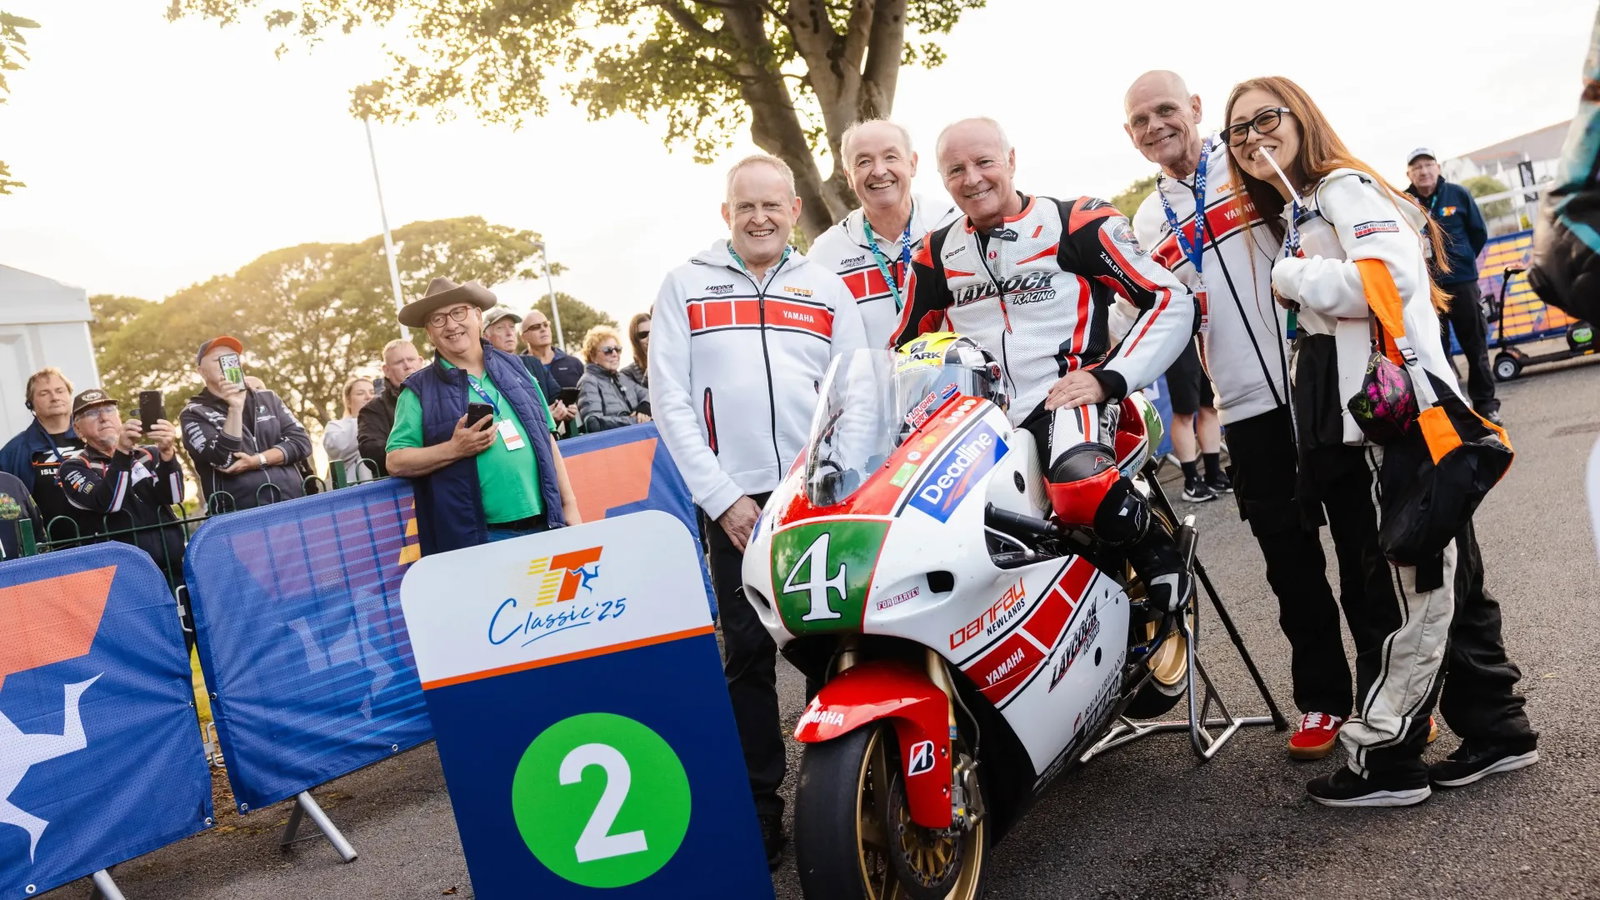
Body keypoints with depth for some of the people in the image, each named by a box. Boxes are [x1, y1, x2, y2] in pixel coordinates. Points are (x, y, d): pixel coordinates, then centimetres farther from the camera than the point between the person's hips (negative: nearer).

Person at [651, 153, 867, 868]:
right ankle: (759, 813, 10)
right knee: (749, 655, 1)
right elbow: (669, 400, 1)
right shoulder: (686, 285, 8)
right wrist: (722, 496, -7)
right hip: (735, 500, -1)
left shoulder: (826, 286, 12)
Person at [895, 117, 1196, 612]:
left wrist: (1108, 378, -11)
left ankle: (1155, 550, -6)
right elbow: (904, 348, 25)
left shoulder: (1078, 222, 1)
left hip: (1063, 397, -4)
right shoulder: (935, 255, 15)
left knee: (1081, 488, -37)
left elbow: (1172, 301, -1)